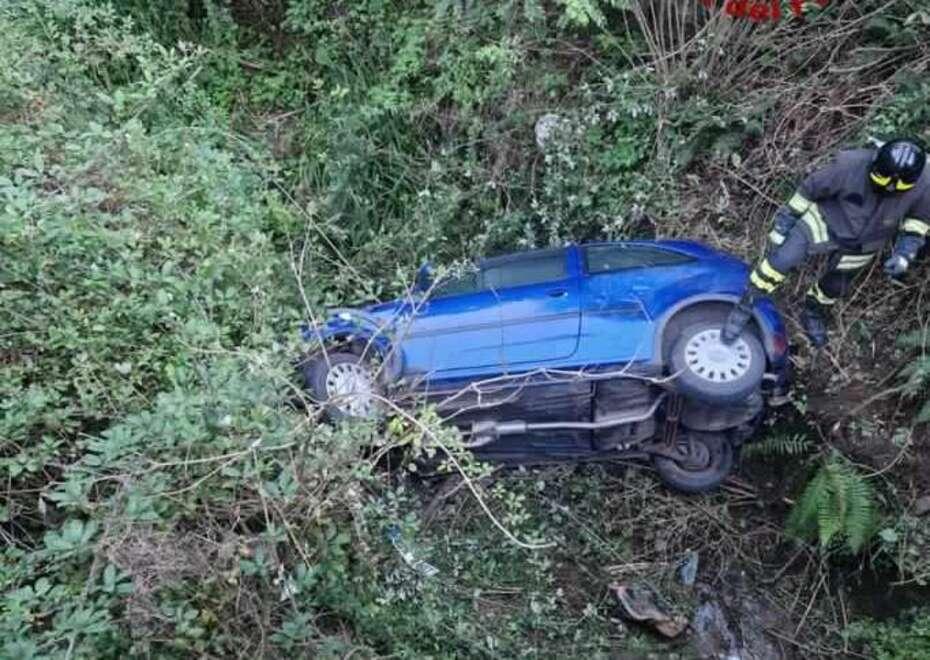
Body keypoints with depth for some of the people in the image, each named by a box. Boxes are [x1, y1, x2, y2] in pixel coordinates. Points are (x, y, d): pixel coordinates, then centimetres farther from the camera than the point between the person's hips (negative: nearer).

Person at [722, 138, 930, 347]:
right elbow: (810, 188, -18)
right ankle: (745, 305, -3)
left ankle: (813, 314, 53)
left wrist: (907, 250, -18)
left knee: (835, 286, 20)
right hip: (826, 220, -3)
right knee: (783, 258, -22)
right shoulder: (850, 165, -35)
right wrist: (784, 220, -10)